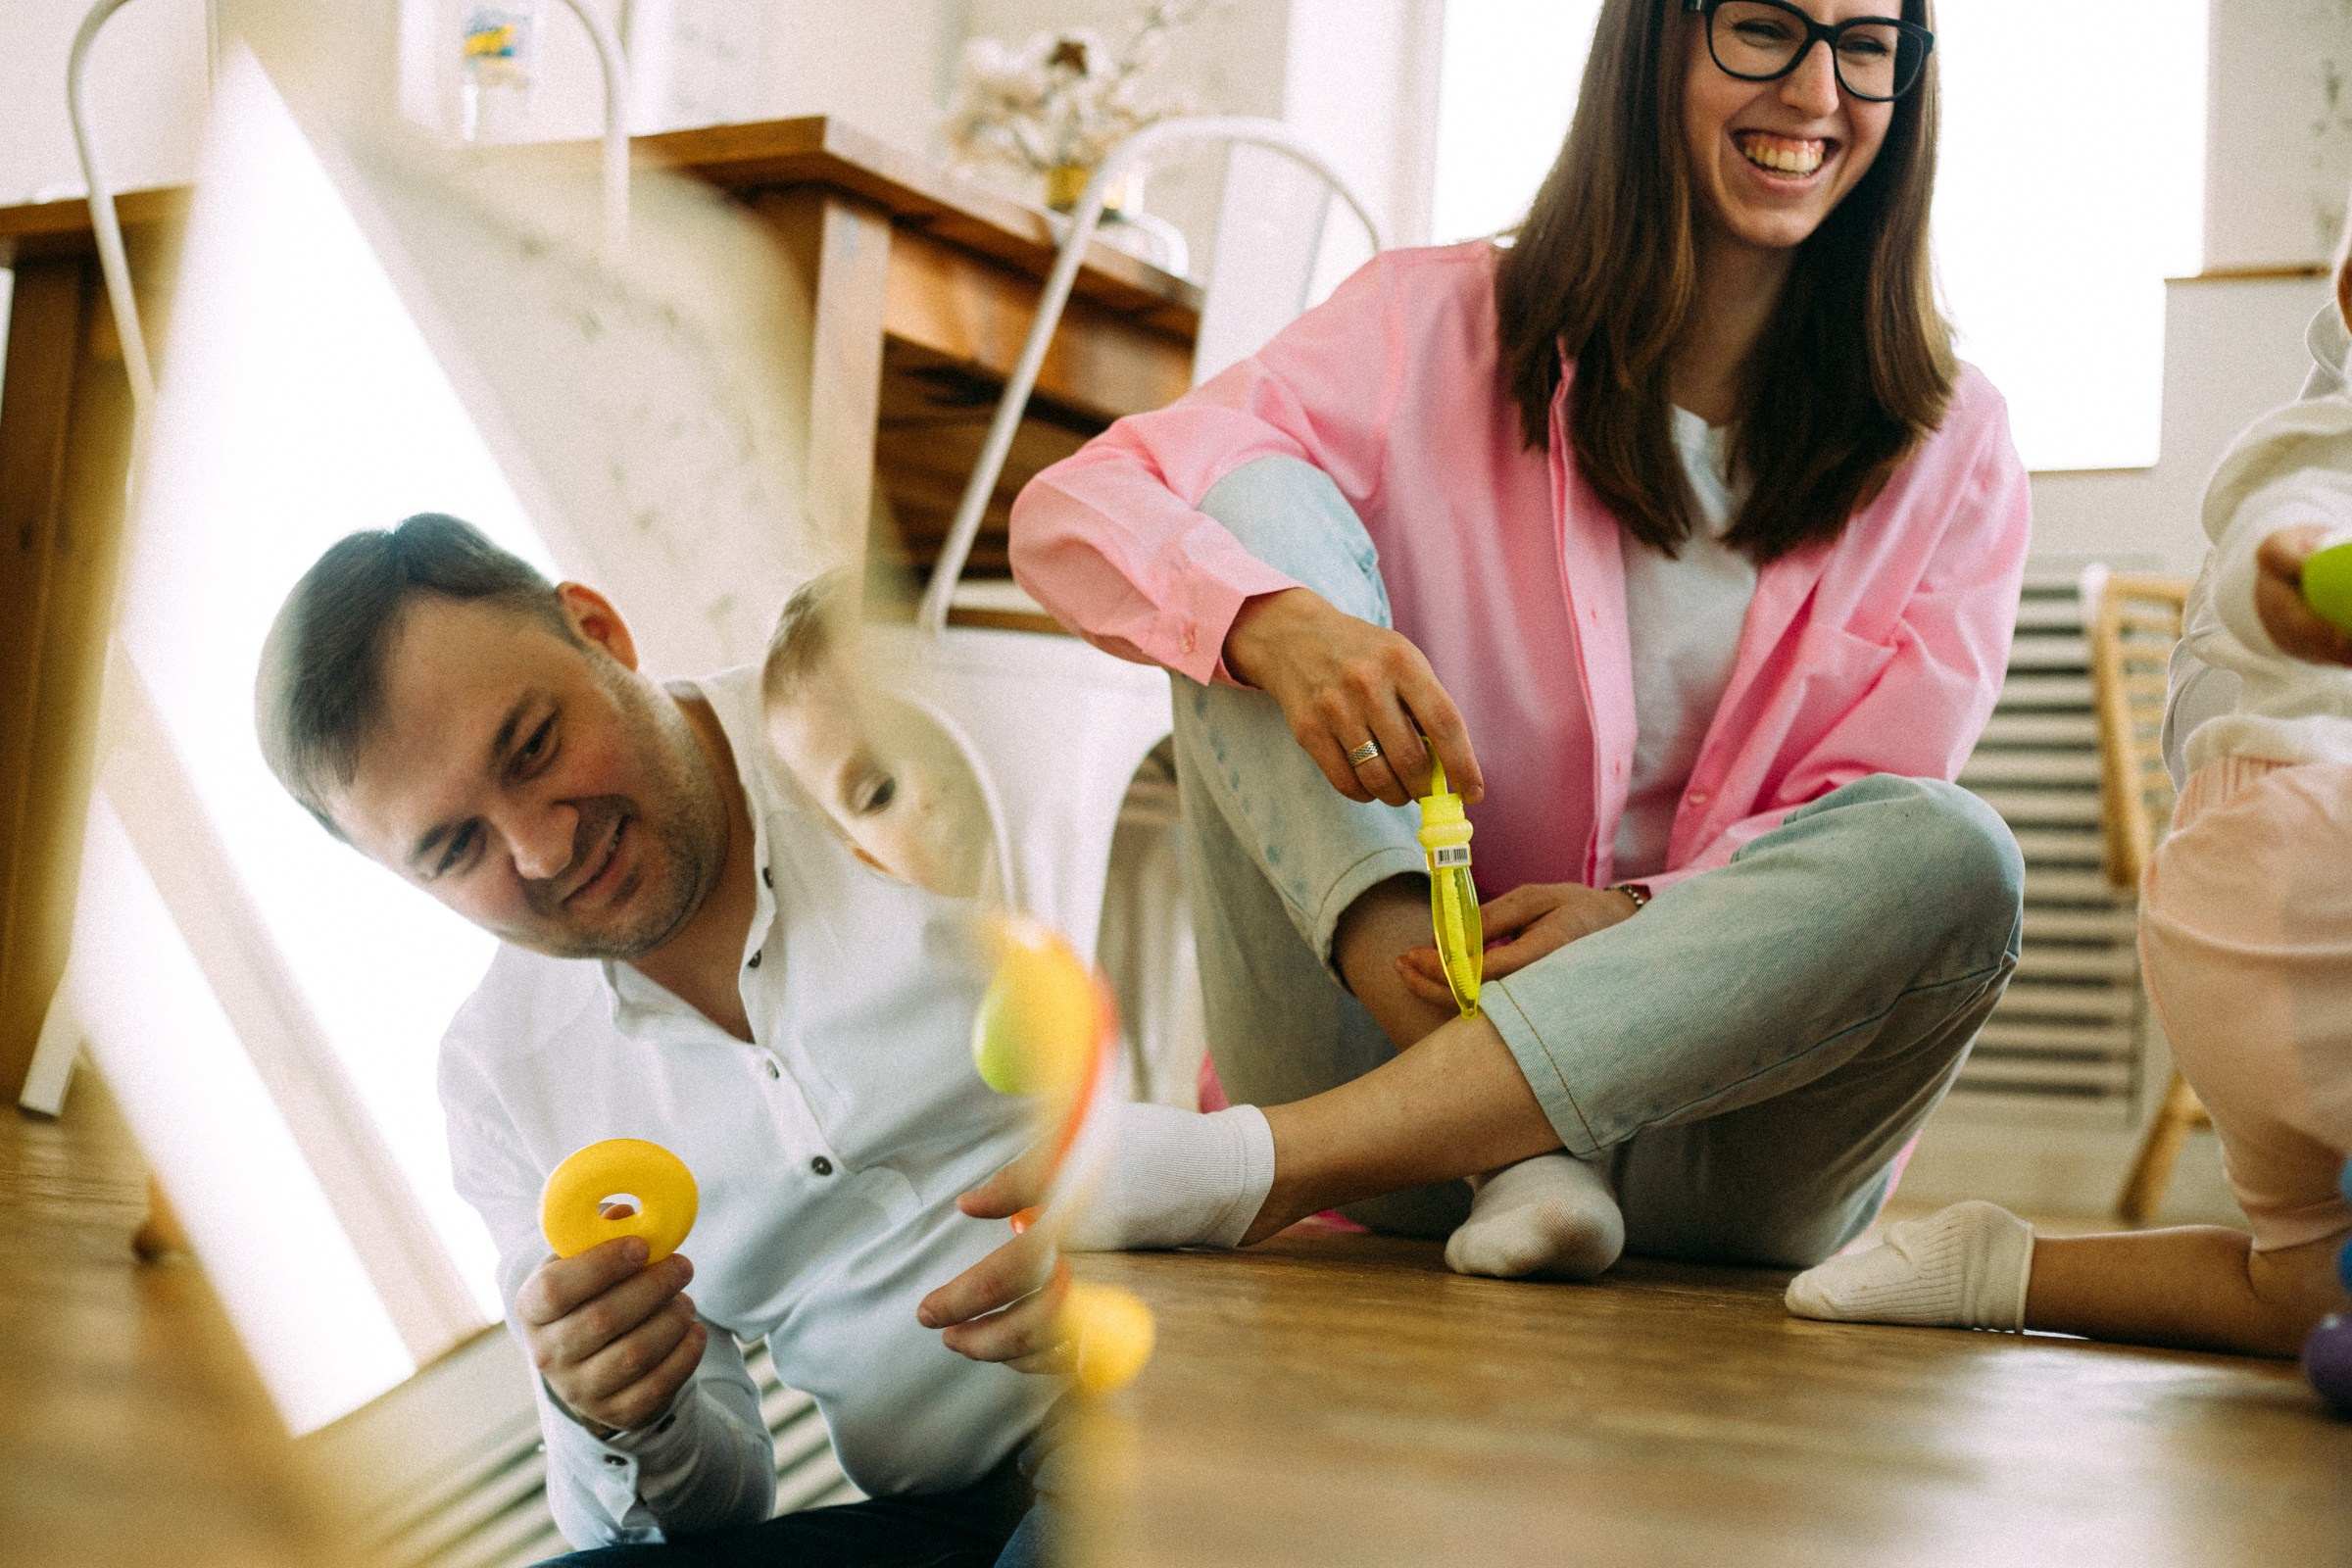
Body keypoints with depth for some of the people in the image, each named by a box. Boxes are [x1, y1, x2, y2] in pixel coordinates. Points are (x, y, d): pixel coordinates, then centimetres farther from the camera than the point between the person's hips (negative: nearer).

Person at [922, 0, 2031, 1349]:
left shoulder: (1949, 450, 7)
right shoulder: (1439, 324, 4)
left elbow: (1877, 827, -1)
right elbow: (1071, 514, -7)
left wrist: (1643, 919, -23)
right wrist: (1282, 625, -29)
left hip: (1710, 1113, 1)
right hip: (1388, 1029, 0)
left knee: (1952, 858, -30)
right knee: (1258, 498, -13)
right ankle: (1512, 1142, -30)